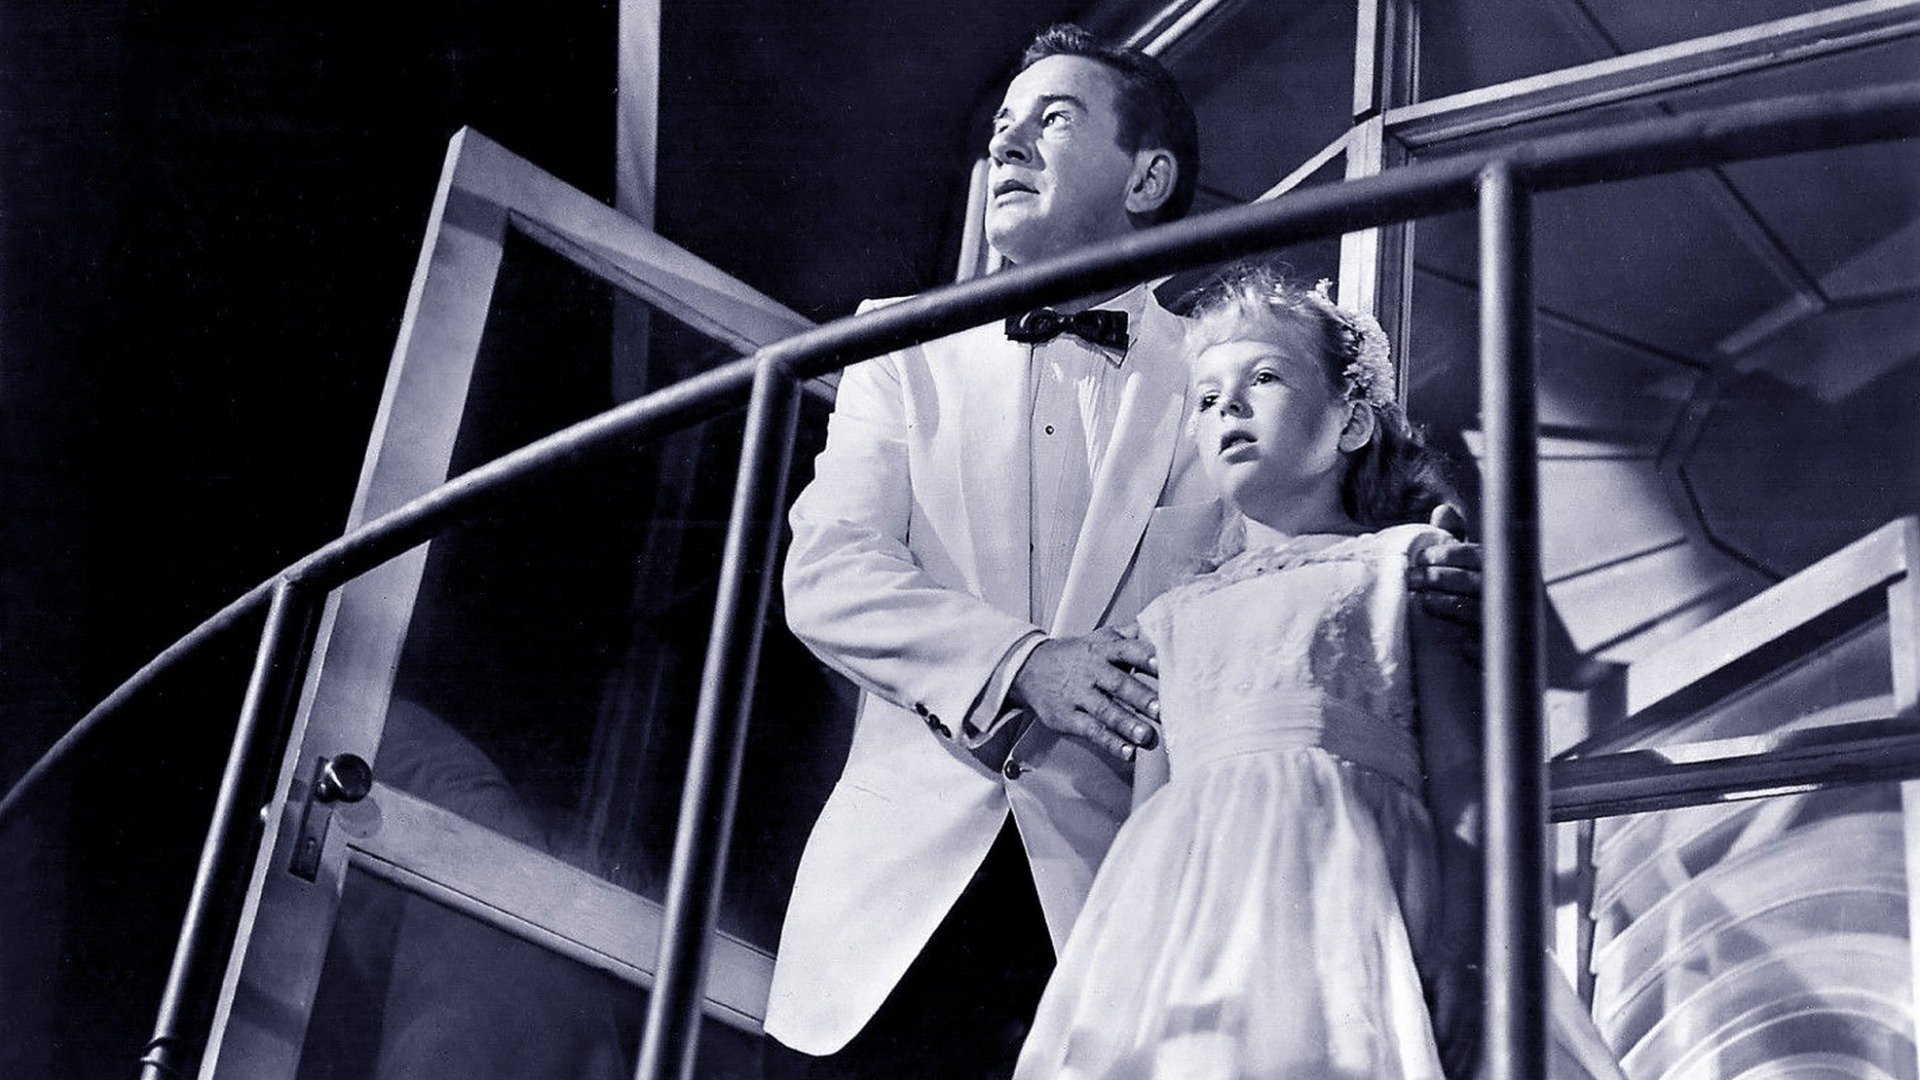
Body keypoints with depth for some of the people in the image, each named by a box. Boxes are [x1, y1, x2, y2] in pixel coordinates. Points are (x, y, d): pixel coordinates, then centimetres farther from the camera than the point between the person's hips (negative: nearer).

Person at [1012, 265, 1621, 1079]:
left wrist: (1450, 963, -10)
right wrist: (1116, 969, 7)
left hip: (1347, 878, -4)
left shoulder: (1401, 560, 14)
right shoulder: (1174, 615, 26)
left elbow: (1459, 779, 4)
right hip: (1190, 911, 4)